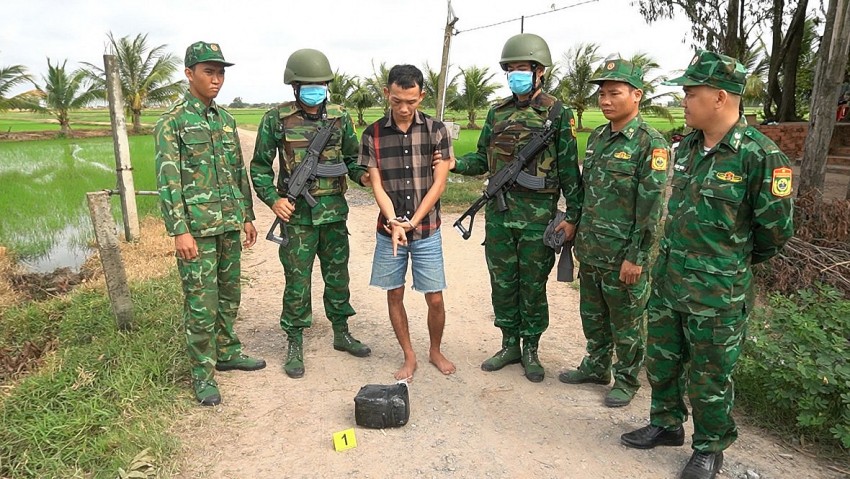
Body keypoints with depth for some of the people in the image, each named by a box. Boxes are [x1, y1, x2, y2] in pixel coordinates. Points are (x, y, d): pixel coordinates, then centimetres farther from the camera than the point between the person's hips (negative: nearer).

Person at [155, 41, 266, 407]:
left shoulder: (226, 120, 12)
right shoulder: (171, 122, -6)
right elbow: (167, 180, -11)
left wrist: (247, 217, 14)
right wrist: (179, 231, -17)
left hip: (229, 224, 6)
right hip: (197, 226, -6)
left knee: (229, 295, 14)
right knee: (201, 302, -1)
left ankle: (227, 353, 31)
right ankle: (202, 373, 12)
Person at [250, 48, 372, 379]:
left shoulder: (340, 117, 5)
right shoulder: (276, 119, -4)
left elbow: (351, 157, 14)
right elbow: (260, 167, 1)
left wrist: (362, 175, -8)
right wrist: (273, 199, -12)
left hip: (334, 211, 3)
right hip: (298, 214, -3)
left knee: (338, 275, 13)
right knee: (297, 281, 3)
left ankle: (341, 334, 30)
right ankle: (295, 346, 18)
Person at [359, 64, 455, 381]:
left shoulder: (436, 130, -3)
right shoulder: (372, 135, -1)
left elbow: (439, 183, -5)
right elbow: (377, 186, -4)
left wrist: (411, 223, -12)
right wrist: (394, 223, -19)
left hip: (427, 231, -1)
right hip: (389, 231, 1)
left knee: (435, 299, 4)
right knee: (395, 296, 10)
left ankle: (435, 351, 29)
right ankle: (409, 356, 28)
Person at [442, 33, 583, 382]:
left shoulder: (558, 114, -4)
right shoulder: (498, 112, 10)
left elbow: (569, 169, -5)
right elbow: (483, 159, 13)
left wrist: (573, 216, -8)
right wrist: (455, 164, -6)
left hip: (538, 214, -4)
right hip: (498, 211, 5)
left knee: (532, 285, 7)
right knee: (502, 282, 11)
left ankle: (530, 350, 24)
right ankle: (509, 345, 28)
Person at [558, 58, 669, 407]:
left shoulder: (650, 143, -14)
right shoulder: (597, 137, 9)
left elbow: (651, 207, -17)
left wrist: (637, 258, -18)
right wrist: (575, 226, 15)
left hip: (622, 255, -7)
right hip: (590, 250, 7)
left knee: (625, 323, 9)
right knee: (592, 315, 20)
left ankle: (627, 380, 27)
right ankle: (596, 367, 38)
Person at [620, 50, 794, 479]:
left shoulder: (760, 155, -17)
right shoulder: (687, 147, 5)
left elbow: (776, 228, -10)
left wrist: (738, 261, 5)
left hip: (717, 293, -7)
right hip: (667, 279, 7)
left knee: (709, 378, 10)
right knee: (661, 360, 19)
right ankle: (666, 424, 41)